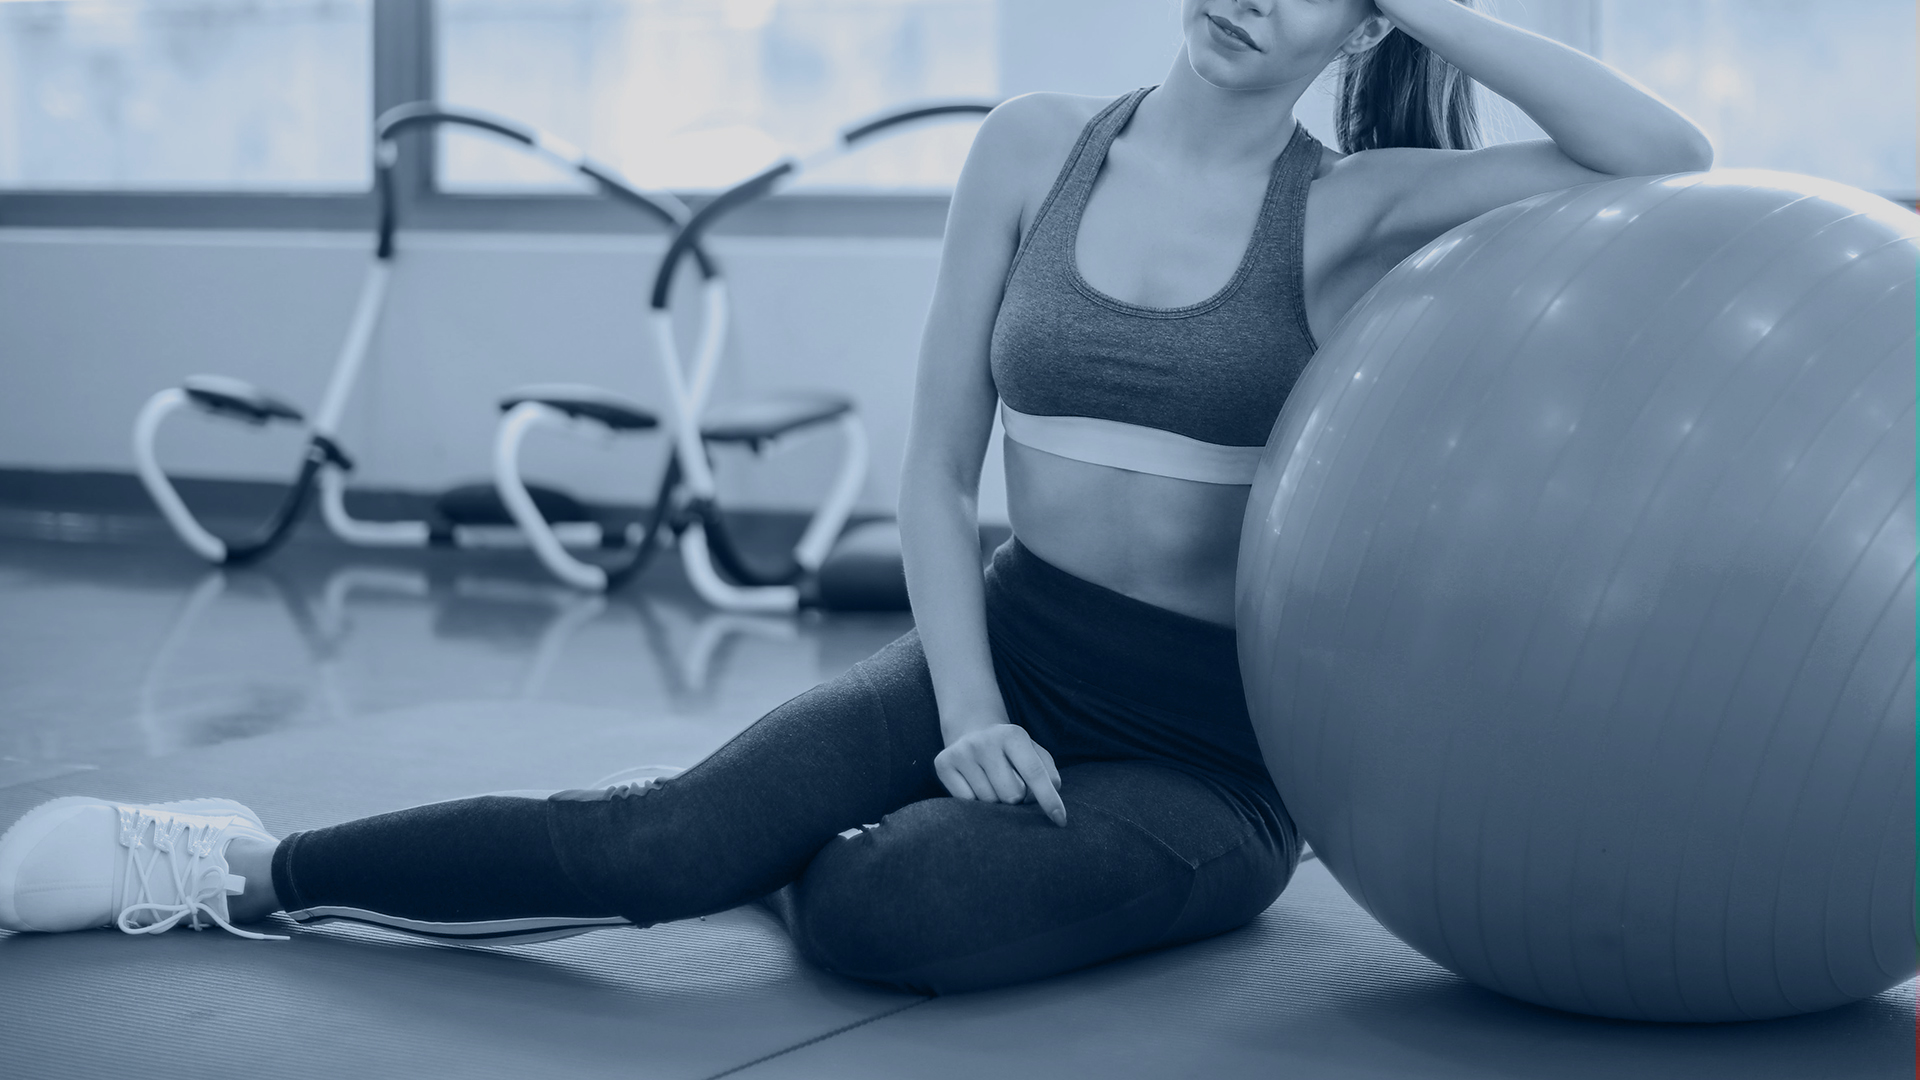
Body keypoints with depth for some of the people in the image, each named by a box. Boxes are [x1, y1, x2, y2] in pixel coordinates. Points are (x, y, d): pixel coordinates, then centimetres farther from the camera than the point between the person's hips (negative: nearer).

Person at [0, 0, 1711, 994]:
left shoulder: (1353, 213, -5)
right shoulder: (1039, 149, 2)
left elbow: (1672, 162, -16)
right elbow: (938, 464, 2)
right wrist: (970, 709, -10)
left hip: (1214, 750, -2)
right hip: (1008, 653, 2)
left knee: (885, 914, -32)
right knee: (675, 836, -23)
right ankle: (236, 869, -10)